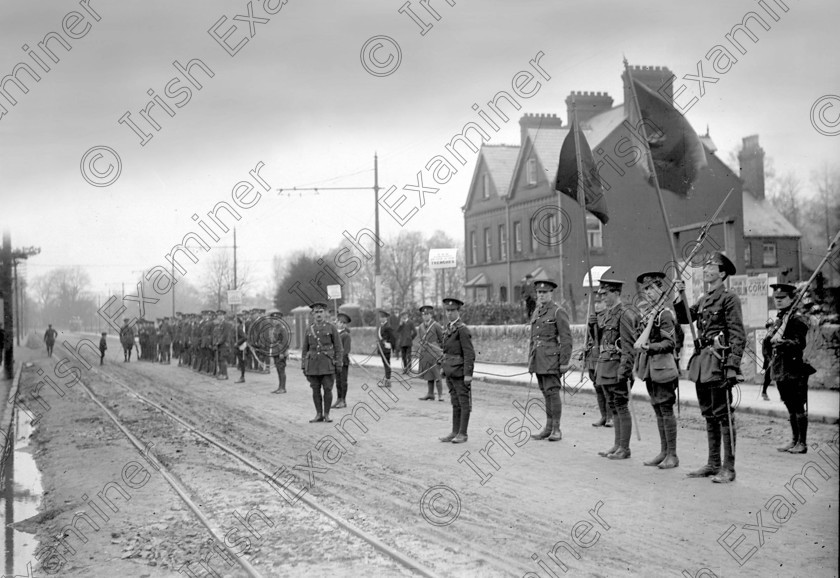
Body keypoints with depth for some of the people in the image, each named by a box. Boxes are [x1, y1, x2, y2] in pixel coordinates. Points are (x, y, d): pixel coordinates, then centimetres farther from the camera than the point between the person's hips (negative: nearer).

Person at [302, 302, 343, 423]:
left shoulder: (331, 328, 2)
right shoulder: (309, 329, 10)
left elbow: (338, 348, 2)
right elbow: (304, 349, 13)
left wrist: (338, 364, -5)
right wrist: (303, 366, 7)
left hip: (327, 364, -2)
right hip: (313, 363, 2)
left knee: (327, 389, -3)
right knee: (315, 390, 3)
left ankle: (326, 414, 7)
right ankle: (318, 414, 10)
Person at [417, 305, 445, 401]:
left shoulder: (436, 326, -7)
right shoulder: (421, 326, 10)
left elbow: (442, 339, -1)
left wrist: (442, 352, 1)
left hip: (435, 353, -6)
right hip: (425, 353, 6)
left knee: (436, 374, -8)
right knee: (428, 374, 10)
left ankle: (440, 395, -5)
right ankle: (430, 394, 15)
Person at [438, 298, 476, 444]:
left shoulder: (462, 330, -13)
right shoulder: (448, 328, 12)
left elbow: (469, 353, -17)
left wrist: (468, 374, -20)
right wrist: (443, 366, 18)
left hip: (460, 371, -8)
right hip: (450, 371, 8)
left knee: (464, 402, 1)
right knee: (455, 403, 13)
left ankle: (462, 433, 5)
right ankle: (455, 432, 18)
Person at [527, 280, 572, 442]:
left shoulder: (558, 312, -7)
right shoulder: (537, 312, 17)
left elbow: (566, 339, -10)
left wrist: (564, 362, -15)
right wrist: (530, 360, 19)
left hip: (551, 360, -7)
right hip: (538, 360, 7)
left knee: (552, 392, -8)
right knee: (546, 393, 10)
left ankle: (556, 429, -3)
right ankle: (548, 428, 14)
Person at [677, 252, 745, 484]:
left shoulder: (729, 298, -8)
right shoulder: (703, 300, 17)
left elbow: (738, 335, -13)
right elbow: (684, 318, 13)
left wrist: (732, 366, -20)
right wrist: (680, 297, -1)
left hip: (718, 361, -8)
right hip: (701, 361, 8)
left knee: (723, 415, -5)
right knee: (709, 415, 13)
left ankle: (728, 469, -1)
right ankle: (713, 464, 21)